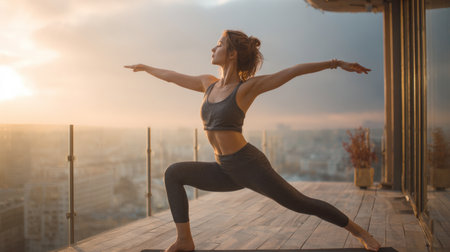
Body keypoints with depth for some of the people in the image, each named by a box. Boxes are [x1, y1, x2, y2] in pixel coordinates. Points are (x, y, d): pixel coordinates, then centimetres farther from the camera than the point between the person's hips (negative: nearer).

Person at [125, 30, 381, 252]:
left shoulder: (248, 86, -10)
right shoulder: (209, 83, 8)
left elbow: (294, 70, -12)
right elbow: (173, 76, 23)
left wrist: (337, 63, -16)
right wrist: (145, 67, 37)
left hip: (249, 165, -6)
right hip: (226, 170, 6)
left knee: (301, 204, -1)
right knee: (173, 173, -4)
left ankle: (359, 231, 21)